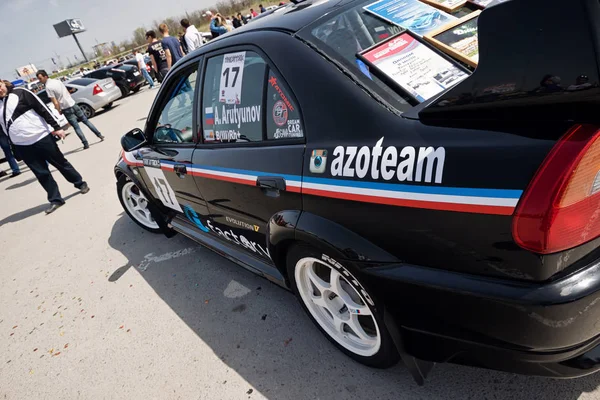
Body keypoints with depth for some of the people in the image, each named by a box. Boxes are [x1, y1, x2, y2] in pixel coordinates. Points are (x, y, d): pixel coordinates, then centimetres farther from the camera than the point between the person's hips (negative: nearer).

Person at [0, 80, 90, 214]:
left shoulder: (19, 93, -4)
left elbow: (42, 108, -6)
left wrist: (56, 127, -12)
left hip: (41, 137, -3)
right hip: (22, 146, 4)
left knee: (60, 163, 9)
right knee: (41, 173, 5)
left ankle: (80, 184, 27)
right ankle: (55, 200, 12)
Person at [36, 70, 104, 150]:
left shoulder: (48, 87, -12)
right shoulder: (57, 80, 8)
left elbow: (56, 103, -14)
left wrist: (59, 112, 0)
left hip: (66, 109, -6)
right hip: (73, 104, 6)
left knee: (76, 127, -1)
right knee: (86, 121, 13)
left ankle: (86, 144, -1)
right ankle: (100, 135, 14)